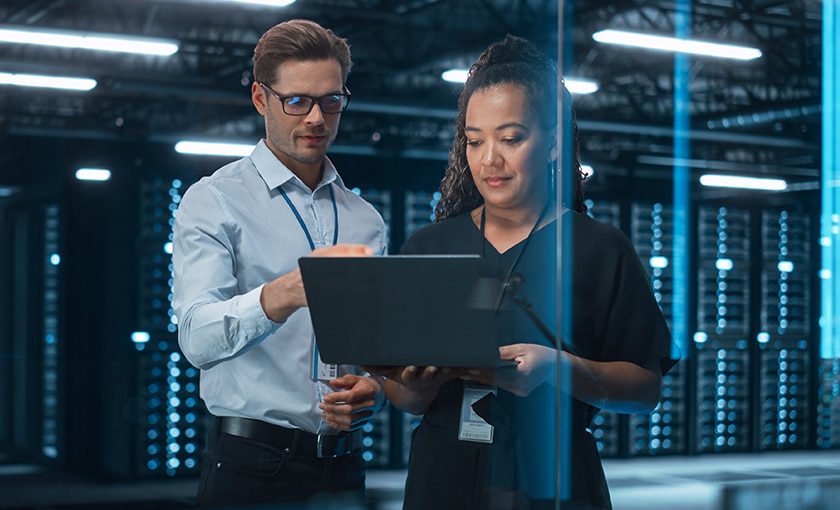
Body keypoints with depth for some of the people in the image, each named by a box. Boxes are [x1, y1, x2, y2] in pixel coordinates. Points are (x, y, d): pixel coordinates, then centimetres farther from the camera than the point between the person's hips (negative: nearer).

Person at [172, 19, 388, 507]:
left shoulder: (366, 220, 13)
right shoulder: (214, 201, -3)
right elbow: (197, 336, -19)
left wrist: (373, 388, -8)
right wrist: (286, 293, -36)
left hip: (345, 467, 5)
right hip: (251, 465, -4)